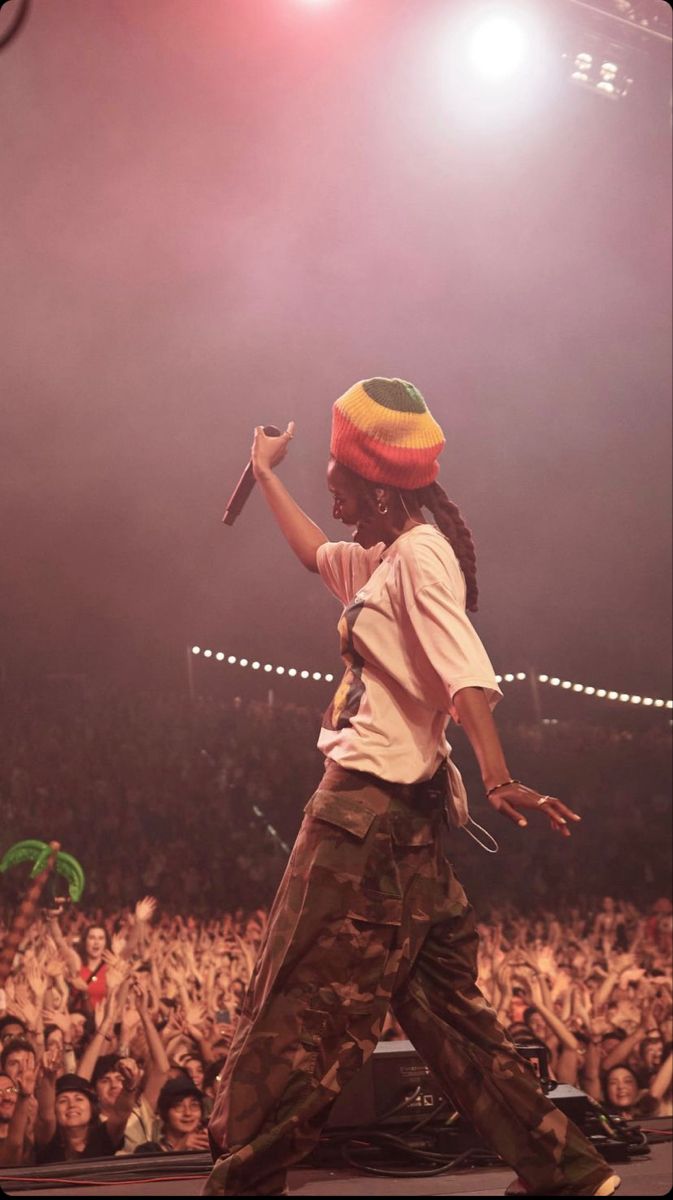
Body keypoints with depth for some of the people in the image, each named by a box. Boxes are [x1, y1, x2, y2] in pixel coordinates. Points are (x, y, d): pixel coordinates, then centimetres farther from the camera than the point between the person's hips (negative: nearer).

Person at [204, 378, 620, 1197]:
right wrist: (264, 475, 45)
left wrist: (498, 778, -39)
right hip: (384, 813, 10)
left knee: (297, 1008, -5)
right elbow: (314, 553, 38)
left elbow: (467, 674, -26)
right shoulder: (381, 560, 15)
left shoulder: (419, 555, -12)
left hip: (372, 812, -10)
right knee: (443, 1007, 11)